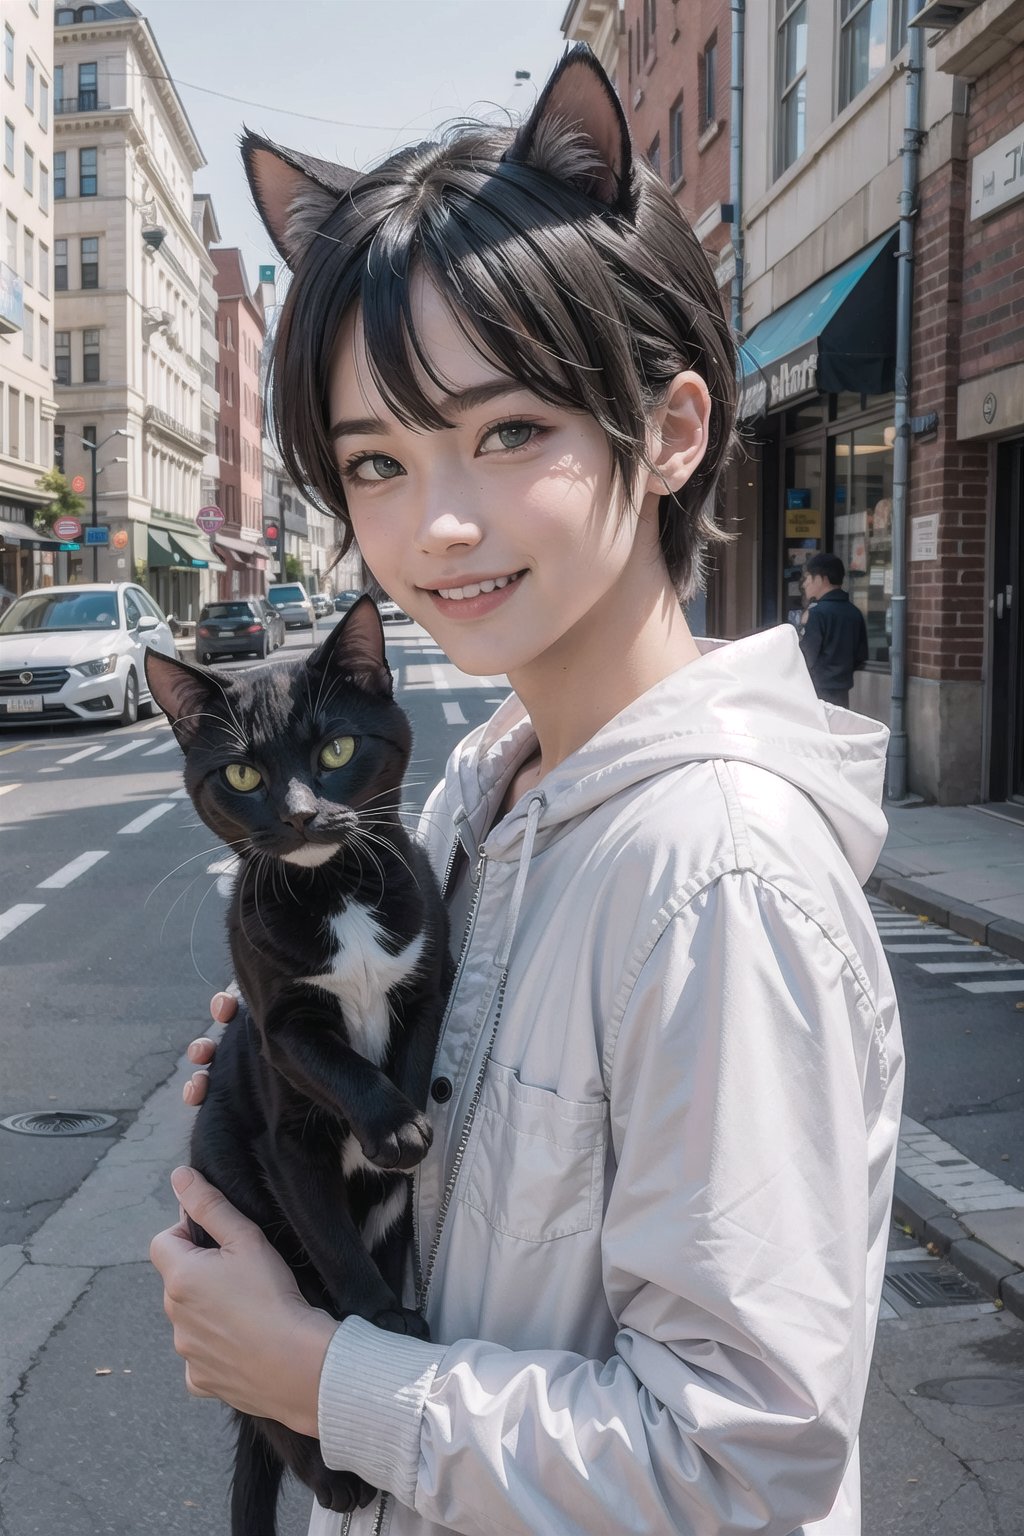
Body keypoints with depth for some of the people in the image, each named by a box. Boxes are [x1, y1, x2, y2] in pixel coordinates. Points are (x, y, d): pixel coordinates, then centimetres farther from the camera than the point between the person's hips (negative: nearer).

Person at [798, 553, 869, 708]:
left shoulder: (817, 612, -15)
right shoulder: (855, 613, 8)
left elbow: (805, 658, -15)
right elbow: (861, 657, 13)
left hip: (817, 695, -7)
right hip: (842, 695, 7)